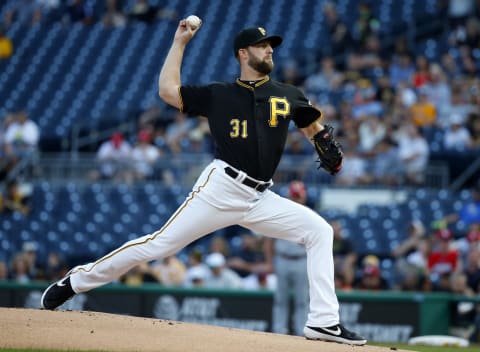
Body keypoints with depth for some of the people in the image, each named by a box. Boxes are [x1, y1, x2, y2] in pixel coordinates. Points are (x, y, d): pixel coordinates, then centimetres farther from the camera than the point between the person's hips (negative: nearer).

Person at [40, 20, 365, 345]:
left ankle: (324, 321, -9)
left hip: (260, 199, 4)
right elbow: (168, 90, 2)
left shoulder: (288, 96, 14)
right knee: (161, 243, -10)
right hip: (221, 189, -4)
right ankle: (77, 280, 1)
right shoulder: (217, 95, 7)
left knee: (320, 231, -9)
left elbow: (313, 126, 26)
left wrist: (328, 147, 4)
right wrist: (180, 42, 8)